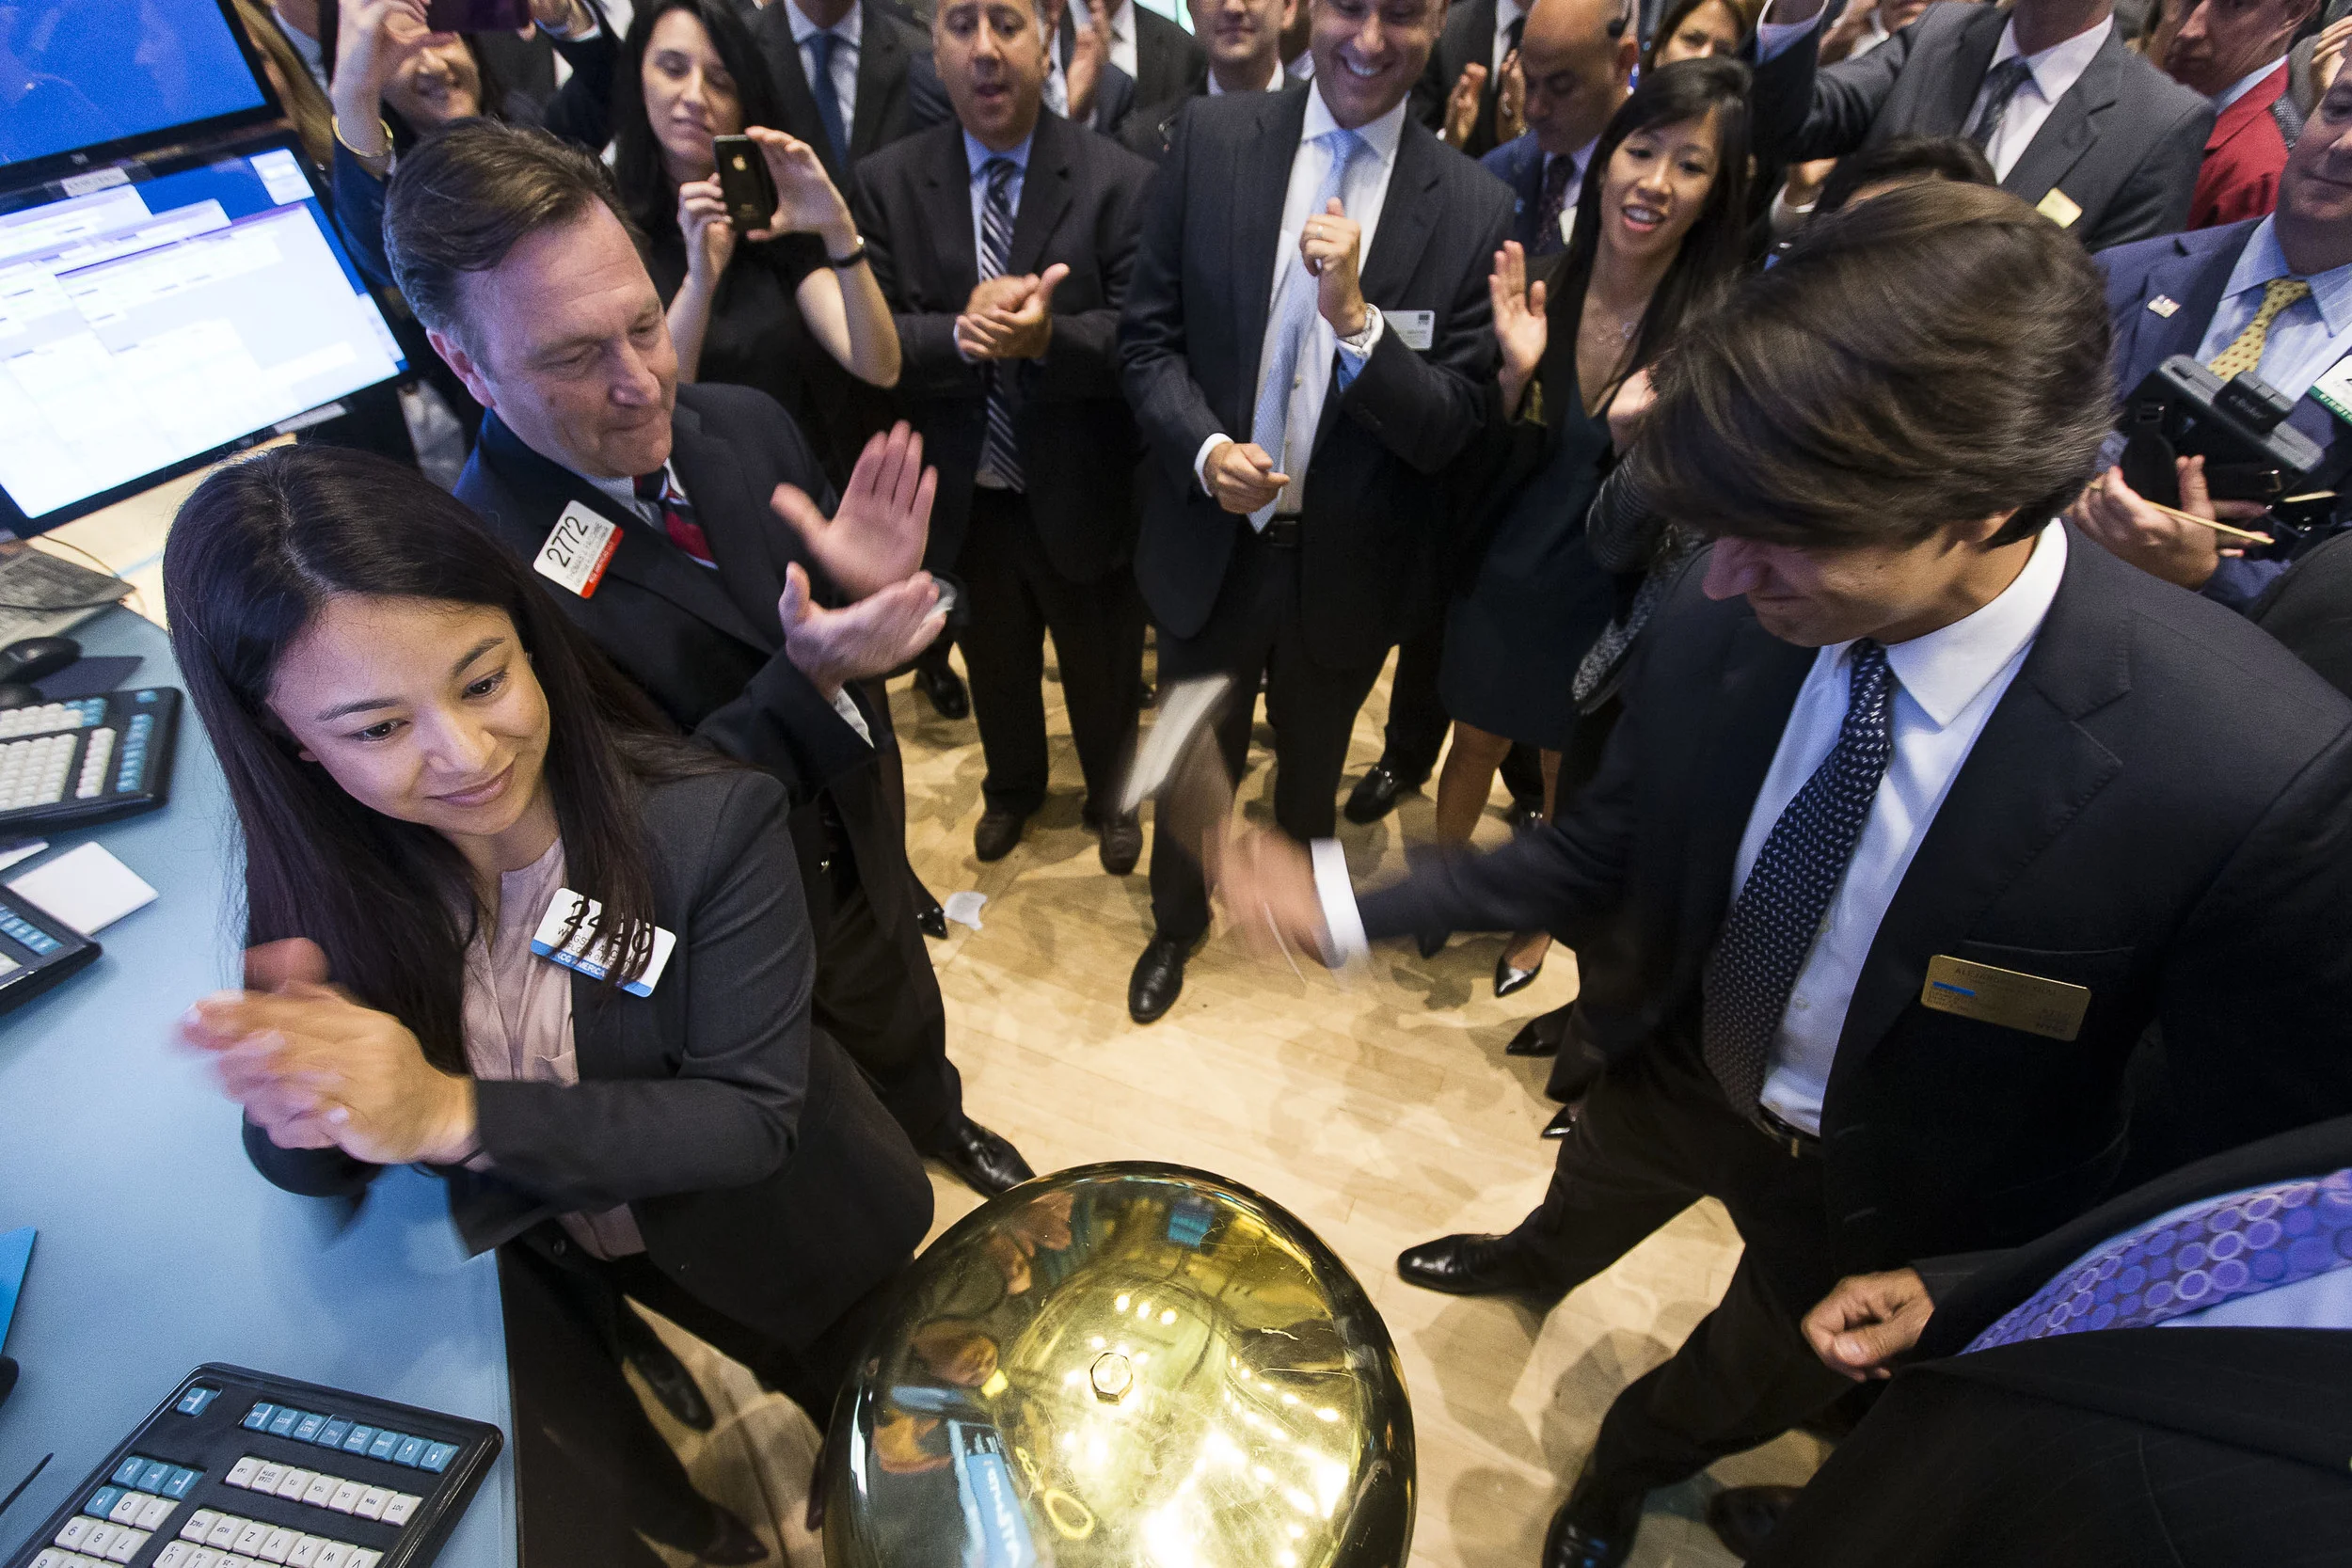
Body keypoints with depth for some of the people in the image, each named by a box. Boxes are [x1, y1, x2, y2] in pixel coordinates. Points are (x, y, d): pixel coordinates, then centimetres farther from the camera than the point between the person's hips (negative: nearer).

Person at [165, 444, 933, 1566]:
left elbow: (753, 1117, -29)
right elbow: (311, 1168, -12)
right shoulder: (323, 873, -20)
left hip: (787, 1241, -2)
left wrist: (452, 1113, -41)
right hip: (551, 1261, 3)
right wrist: (297, 1104, -36)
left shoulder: (710, 821, -33)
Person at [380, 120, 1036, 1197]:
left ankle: (941, 1127, 67)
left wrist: (873, 593, -26)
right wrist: (803, 685, -38)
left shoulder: (747, 428, -12)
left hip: (863, 863, 5)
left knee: (912, 1043, 34)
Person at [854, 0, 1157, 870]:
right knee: (995, 664, 24)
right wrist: (959, 337, -27)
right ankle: (1013, 787, 53)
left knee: (1103, 668, 18)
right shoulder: (886, 181, -3)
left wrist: (1048, 335, -35)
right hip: (962, 497, 2)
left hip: (1083, 495, -2)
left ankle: (1109, 797, 48)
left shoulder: (1122, 180, -10)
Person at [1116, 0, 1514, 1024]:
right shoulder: (1208, 141, -6)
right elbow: (1147, 336, -4)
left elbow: (1454, 425, -11)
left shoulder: (1473, 208, -9)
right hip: (1209, 543, 0)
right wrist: (1203, 448, -22)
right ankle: (1176, 922, 49)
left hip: (1347, 563, 0)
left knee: (1313, 765, 25)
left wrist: (1355, 318, -26)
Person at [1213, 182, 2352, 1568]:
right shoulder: (1716, 620, -26)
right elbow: (1612, 850, -10)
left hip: (1895, 1200, -1)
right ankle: (1531, 1267, 72)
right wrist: (1350, 909, -16)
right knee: (1584, 1207, 34)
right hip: (1678, 1074, 2)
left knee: (1760, 1382, 28)